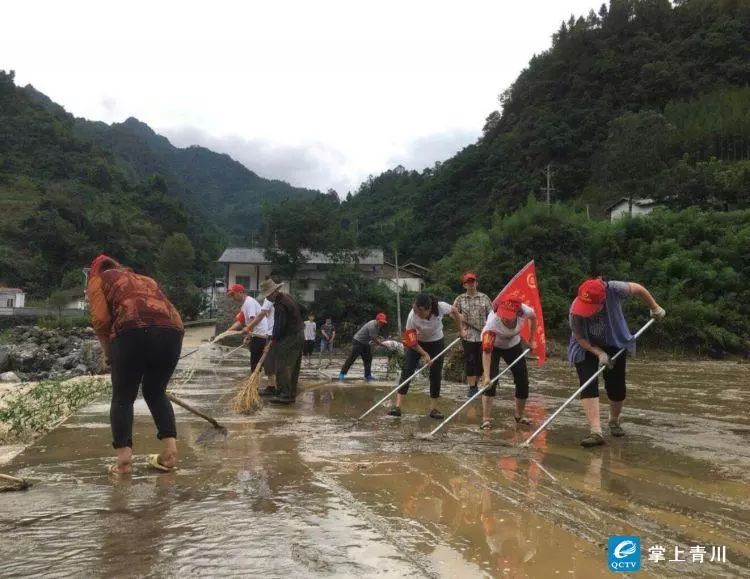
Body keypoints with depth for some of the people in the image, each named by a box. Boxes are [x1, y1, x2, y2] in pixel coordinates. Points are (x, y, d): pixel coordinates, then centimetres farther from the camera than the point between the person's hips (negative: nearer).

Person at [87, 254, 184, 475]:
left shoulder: (98, 279, 22)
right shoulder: (145, 279, 37)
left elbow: (101, 320, 5)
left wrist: (108, 352, 19)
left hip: (134, 331, -5)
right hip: (172, 330, 5)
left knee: (123, 397, 11)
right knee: (156, 392, 21)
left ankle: (124, 460, 7)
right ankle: (170, 452, 13)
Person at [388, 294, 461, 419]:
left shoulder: (440, 307, -31)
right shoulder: (412, 317, -34)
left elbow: (454, 311, -7)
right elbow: (411, 342, -22)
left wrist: (460, 330, -1)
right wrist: (424, 354, -25)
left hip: (436, 343, 2)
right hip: (417, 343, -1)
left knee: (436, 375, 2)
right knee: (407, 370, -12)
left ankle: (434, 409, 13)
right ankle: (398, 406, -13)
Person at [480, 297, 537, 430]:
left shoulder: (524, 310, -33)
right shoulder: (492, 322, -43)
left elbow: (533, 317, -5)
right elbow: (486, 352, -42)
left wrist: (531, 340, -1)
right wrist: (486, 376, -48)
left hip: (514, 345, 4)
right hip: (493, 346, -4)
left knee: (523, 380, 5)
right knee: (490, 381, -19)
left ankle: (519, 415, 26)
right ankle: (486, 419, -12)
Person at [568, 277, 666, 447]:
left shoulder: (614, 290, -32)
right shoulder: (575, 310, -32)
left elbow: (638, 288, -12)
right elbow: (579, 337, -19)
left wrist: (655, 308, 2)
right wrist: (599, 353, -28)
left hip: (614, 346, 2)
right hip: (586, 349, -1)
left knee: (617, 388, 5)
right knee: (588, 385, -19)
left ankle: (614, 421, 35)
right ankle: (595, 432, -22)